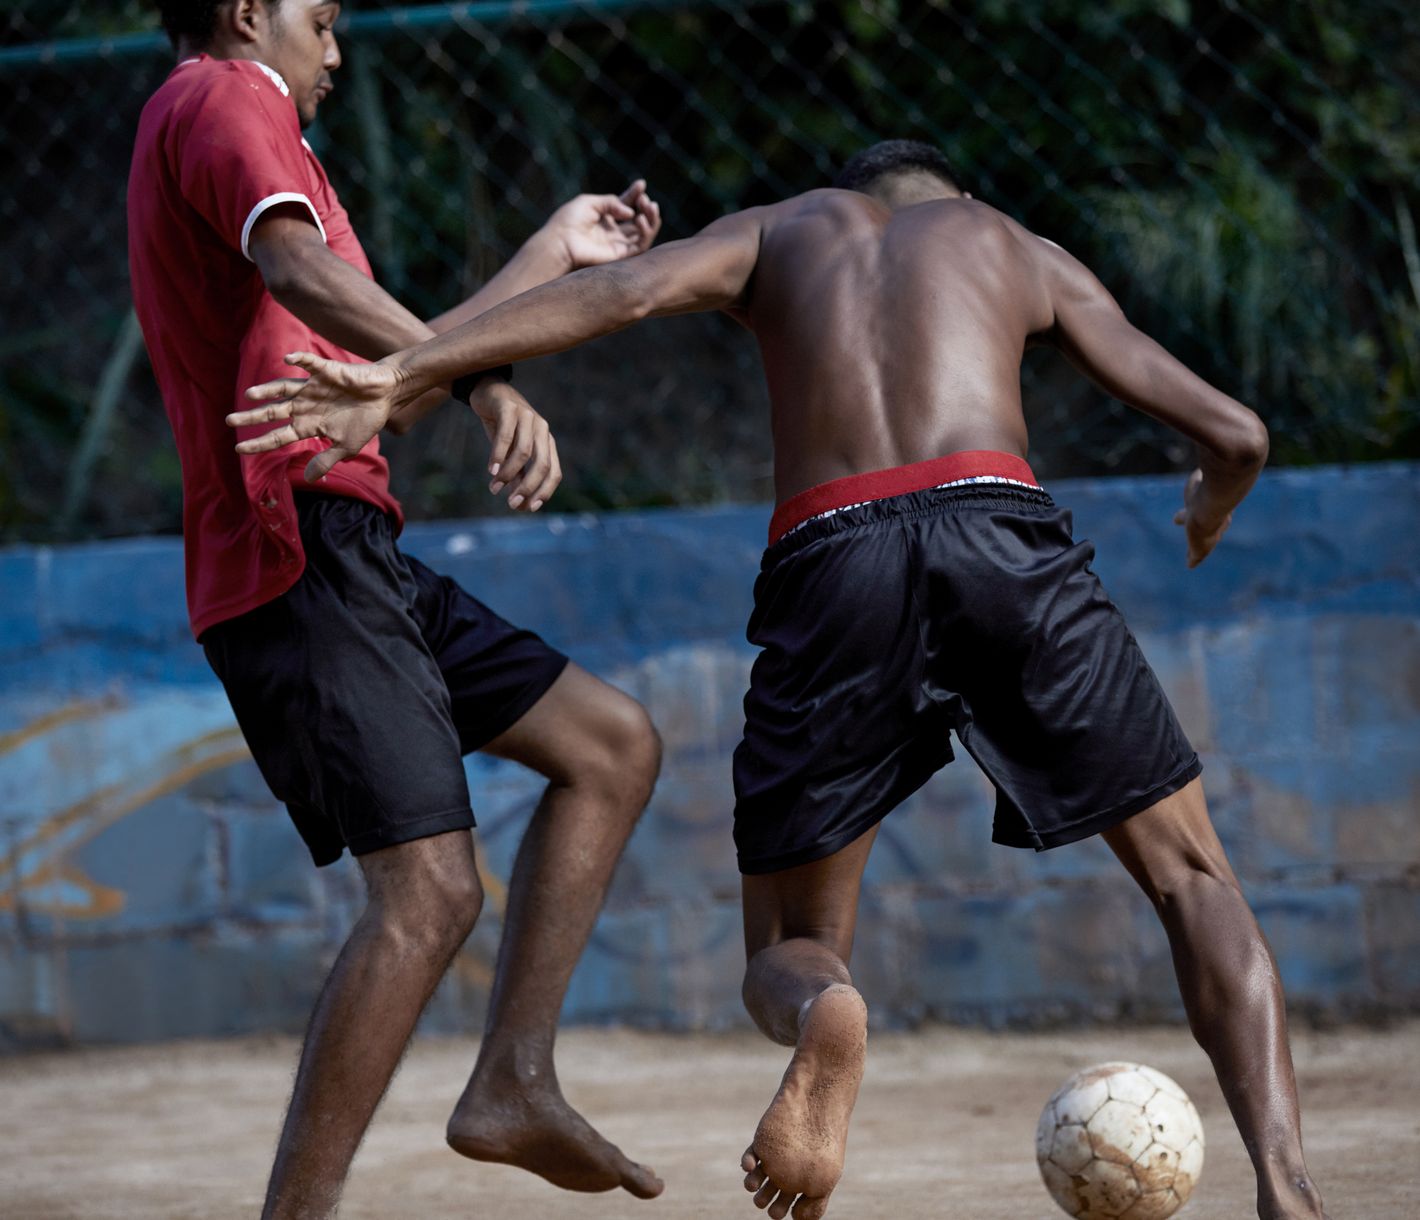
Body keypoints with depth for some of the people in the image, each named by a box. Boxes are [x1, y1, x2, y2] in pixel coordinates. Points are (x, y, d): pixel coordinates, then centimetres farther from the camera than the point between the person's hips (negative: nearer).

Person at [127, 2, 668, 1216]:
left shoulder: (201, 128, 28)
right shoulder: (223, 99, -1)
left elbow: (385, 384, 31)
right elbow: (299, 273, -24)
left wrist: (555, 251, 38)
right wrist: (492, 383, -36)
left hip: (352, 556, 10)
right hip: (301, 541, -10)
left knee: (614, 743, 12)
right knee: (431, 891, -17)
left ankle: (514, 1082, 5)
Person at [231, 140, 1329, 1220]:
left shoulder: (782, 230, 29)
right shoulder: (1020, 249, 30)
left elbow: (626, 289, 7)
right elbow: (1234, 434, 25)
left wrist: (403, 376, -1)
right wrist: (1213, 510, 50)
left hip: (829, 559, 0)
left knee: (786, 953, 14)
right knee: (1192, 877, 14)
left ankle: (826, 1014, -24)